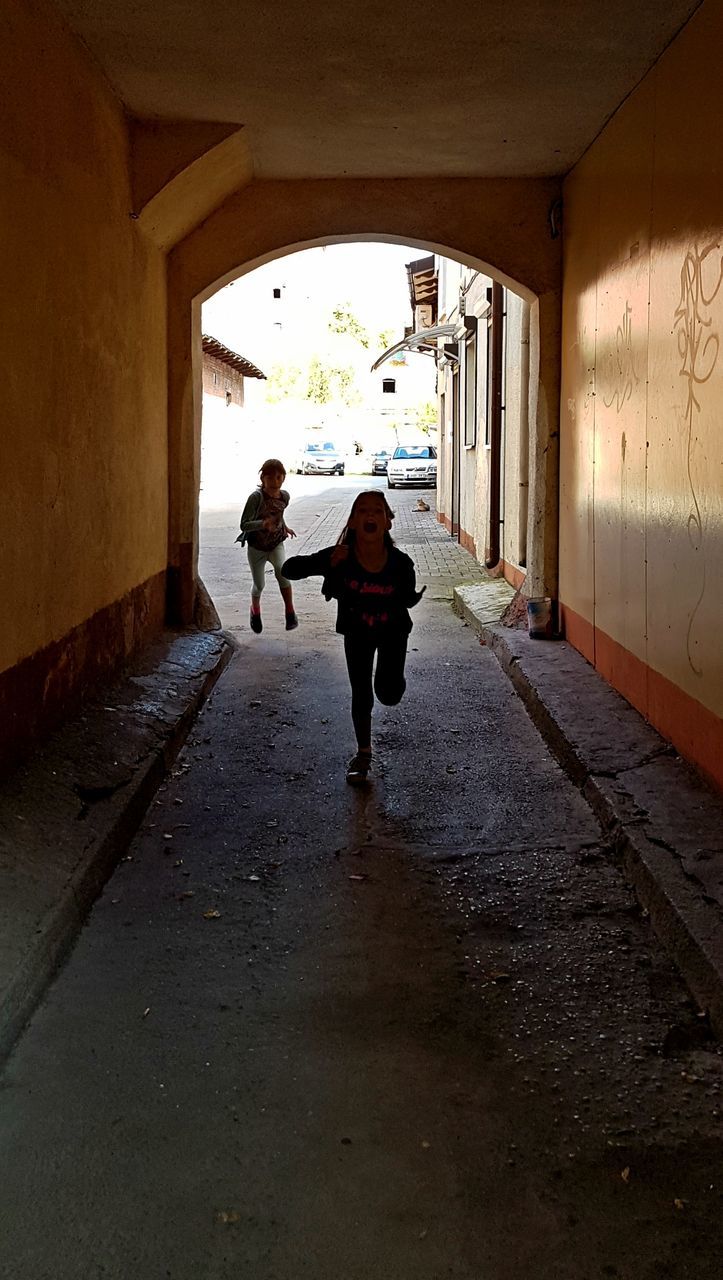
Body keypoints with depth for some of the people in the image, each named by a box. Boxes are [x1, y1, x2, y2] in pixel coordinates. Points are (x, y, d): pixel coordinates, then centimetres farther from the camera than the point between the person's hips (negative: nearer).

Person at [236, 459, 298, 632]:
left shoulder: (284, 496, -6)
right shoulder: (256, 497, -23)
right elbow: (244, 524, -26)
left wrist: (285, 527, 6)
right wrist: (263, 524, -41)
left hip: (276, 544, 2)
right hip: (256, 547, -2)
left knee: (281, 571, -27)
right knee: (258, 584, 9)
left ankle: (290, 612, -16)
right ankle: (255, 610, 42)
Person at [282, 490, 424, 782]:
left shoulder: (400, 563, -27)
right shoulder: (340, 557, -29)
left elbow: (406, 599, -8)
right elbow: (289, 570, -27)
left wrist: (415, 597, -29)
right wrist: (328, 564, -39)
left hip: (393, 629, 0)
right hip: (357, 632, 0)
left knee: (389, 694, -6)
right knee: (361, 695, 7)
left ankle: (392, 679, 33)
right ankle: (363, 753, 29)